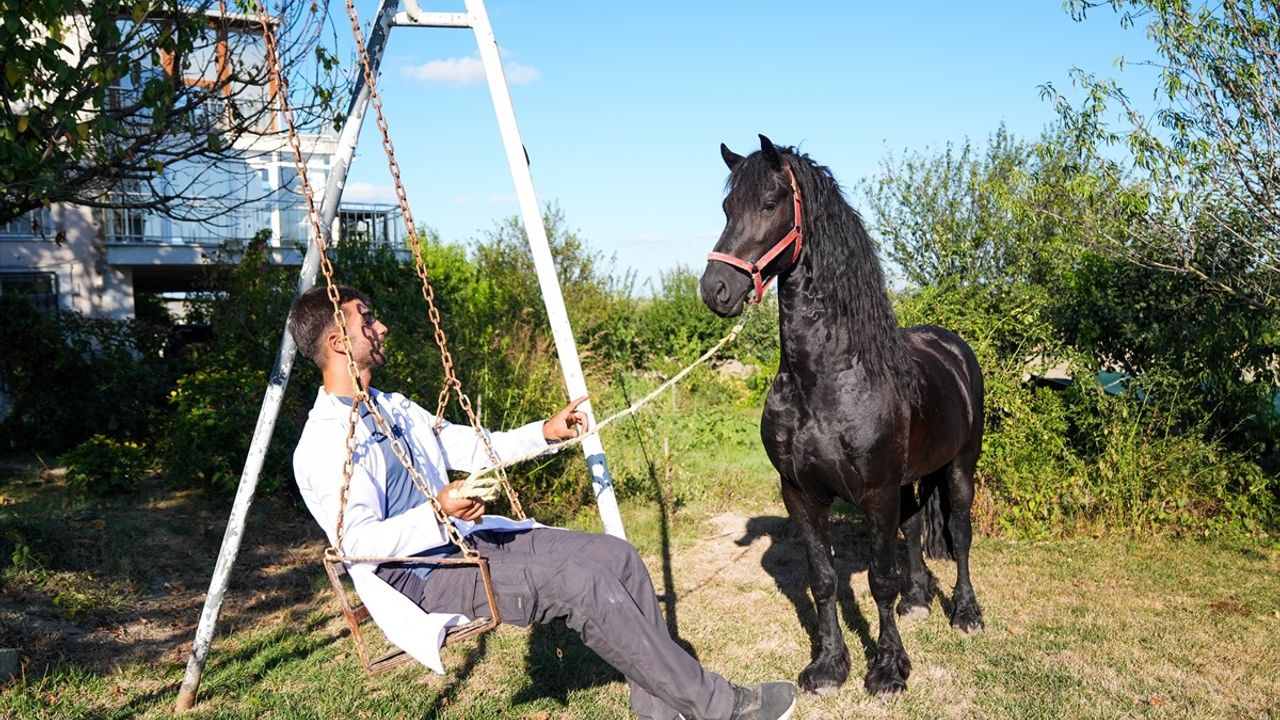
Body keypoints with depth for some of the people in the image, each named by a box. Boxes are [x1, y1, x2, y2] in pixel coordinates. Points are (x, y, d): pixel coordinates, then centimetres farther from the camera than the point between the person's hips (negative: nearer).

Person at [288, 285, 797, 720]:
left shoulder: (392, 408, 15)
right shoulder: (324, 443, -14)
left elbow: (469, 447, 20)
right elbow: (357, 541, -22)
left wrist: (543, 434, 11)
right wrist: (437, 513, -35)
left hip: (468, 540, 9)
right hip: (421, 578, -9)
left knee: (615, 555, -5)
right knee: (582, 583, -24)